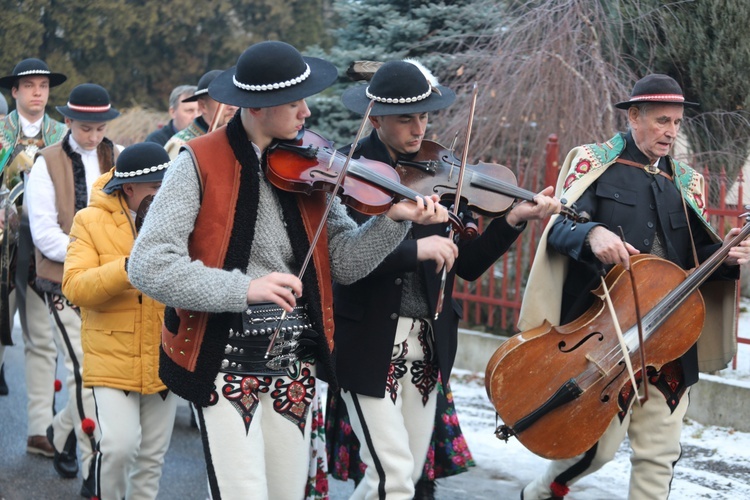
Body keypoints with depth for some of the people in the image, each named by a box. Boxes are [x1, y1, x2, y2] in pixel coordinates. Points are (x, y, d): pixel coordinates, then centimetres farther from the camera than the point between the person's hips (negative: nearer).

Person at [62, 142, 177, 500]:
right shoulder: (91, 221, -6)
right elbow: (74, 288, -16)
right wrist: (129, 267, -28)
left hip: (165, 360, 3)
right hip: (113, 359, -3)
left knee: (153, 456, 12)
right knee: (120, 445, -16)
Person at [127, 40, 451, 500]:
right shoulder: (201, 164, -11)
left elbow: (344, 261, 3)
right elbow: (148, 266, -18)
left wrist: (394, 220, -13)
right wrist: (243, 287, -26)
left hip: (297, 366, 5)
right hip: (227, 365, -5)